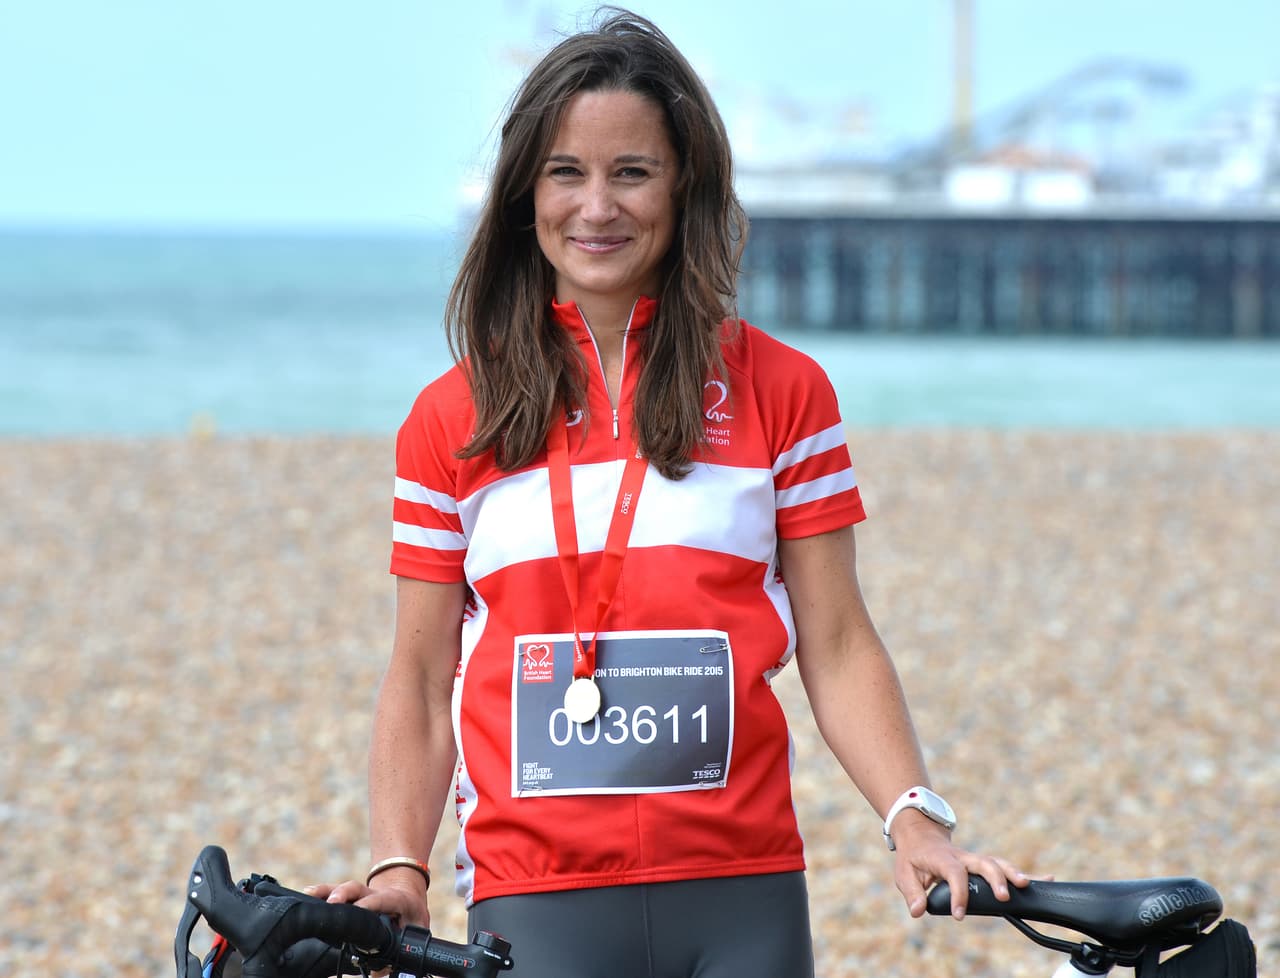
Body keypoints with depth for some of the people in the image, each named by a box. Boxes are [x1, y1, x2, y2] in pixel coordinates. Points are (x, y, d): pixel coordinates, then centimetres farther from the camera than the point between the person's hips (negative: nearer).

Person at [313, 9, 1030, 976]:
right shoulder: (453, 417, 7)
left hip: (744, 895, 0)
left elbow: (837, 646, 5)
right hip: (537, 898, 0)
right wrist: (398, 870, -4)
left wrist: (916, 820, -7)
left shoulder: (779, 390, 7)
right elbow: (422, 679, 8)